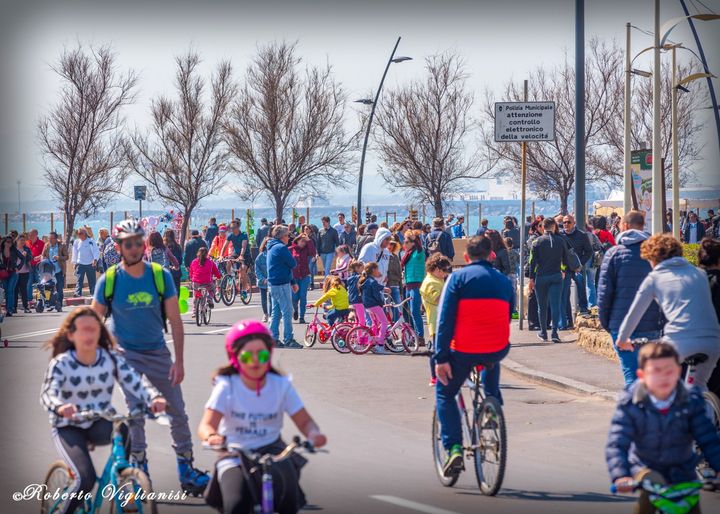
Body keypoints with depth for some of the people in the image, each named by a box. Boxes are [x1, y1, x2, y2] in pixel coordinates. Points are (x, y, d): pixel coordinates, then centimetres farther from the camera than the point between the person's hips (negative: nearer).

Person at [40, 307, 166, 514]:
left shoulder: (112, 358, -8)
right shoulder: (61, 363, -16)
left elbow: (135, 382, -20)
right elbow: (48, 393, -30)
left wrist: (153, 397, -42)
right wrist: (60, 407, -54)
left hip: (100, 424, 3)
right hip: (69, 427, -3)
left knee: (125, 431, -31)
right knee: (86, 479, -25)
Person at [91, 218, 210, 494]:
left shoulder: (161, 275, -8)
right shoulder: (109, 280, -10)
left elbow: (175, 319, -6)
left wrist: (179, 361, -11)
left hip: (158, 352, 2)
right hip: (126, 353, -2)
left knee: (177, 412, 3)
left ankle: (186, 470, 12)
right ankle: (139, 469, -1)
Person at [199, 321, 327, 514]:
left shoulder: (281, 385, -6)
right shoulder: (226, 387, -12)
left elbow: (304, 421, -3)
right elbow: (206, 425, -20)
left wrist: (313, 434, -27)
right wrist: (212, 437, -45)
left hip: (272, 451, 1)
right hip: (235, 455, -1)